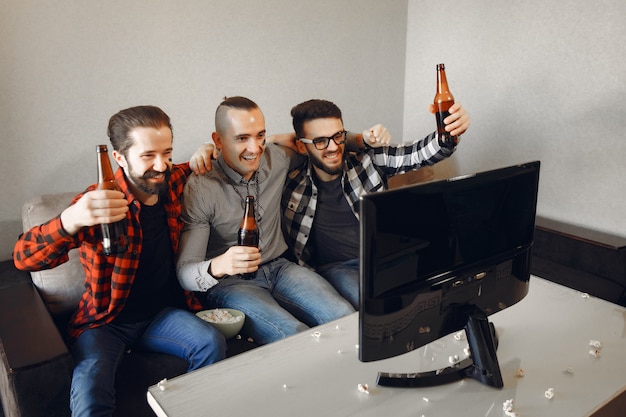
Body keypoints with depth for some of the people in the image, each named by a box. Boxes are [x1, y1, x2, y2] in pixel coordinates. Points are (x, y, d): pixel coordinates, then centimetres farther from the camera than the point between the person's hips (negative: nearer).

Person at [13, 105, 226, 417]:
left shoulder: (174, 184, -4)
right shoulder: (98, 202, -17)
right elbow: (24, 258, -26)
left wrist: (202, 155, -6)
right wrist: (71, 219, -47)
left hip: (163, 312, 4)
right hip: (106, 320, -3)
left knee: (212, 344, -22)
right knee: (89, 388, -31)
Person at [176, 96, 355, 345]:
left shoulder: (275, 158, 1)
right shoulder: (199, 189, -14)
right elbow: (185, 274, -15)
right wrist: (217, 266, -39)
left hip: (278, 267, 5)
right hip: (229, 281, -4)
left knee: (346, 317, -21)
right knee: (294, 335, -32)